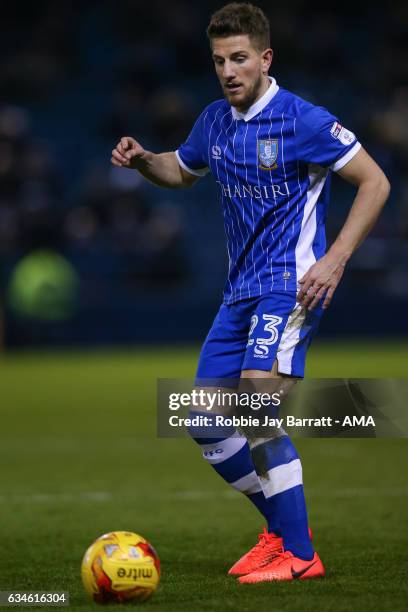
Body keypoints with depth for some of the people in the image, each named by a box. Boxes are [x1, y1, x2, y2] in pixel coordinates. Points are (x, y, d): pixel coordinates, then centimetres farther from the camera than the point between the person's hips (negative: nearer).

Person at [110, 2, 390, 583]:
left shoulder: (302, 121, -13)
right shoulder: (214, 121, 9)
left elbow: (375, 183, -10)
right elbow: (182, 170, 29)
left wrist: (336, 259, -18)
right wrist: (143, 160, 6)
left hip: (291, 285, -8)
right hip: (241, 290, 8)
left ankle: (298, 554, -17)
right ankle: (284, 524, 23)